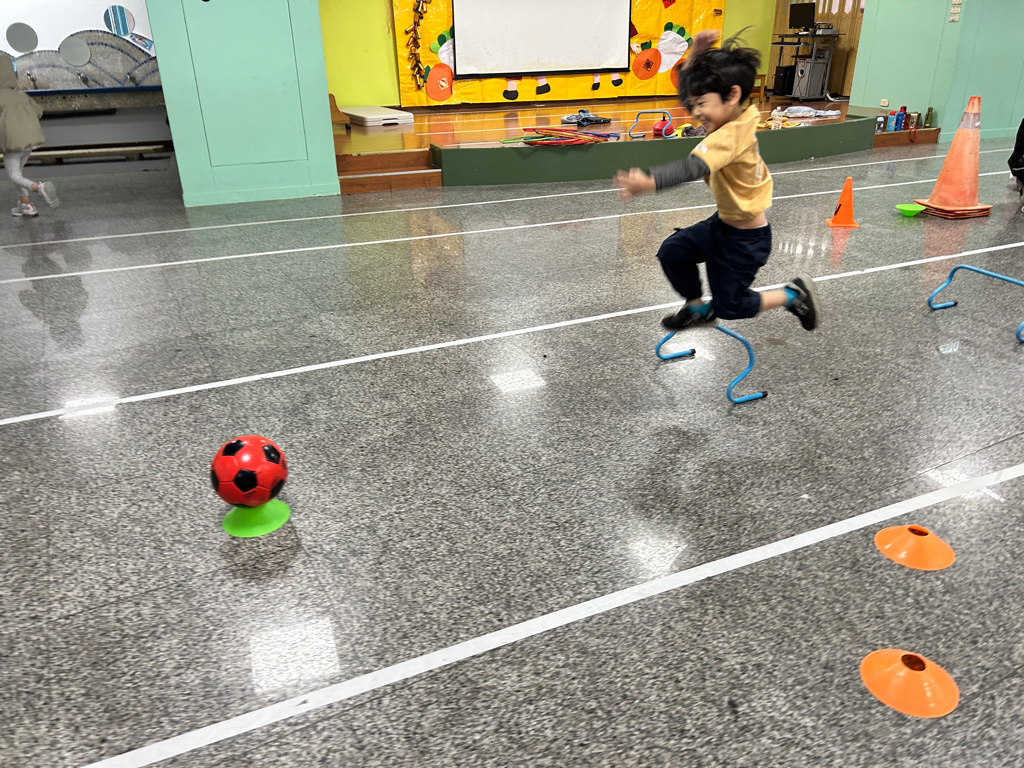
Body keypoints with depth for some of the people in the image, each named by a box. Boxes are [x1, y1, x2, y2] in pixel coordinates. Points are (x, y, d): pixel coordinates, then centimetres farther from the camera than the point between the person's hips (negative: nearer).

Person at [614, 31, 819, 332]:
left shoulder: (729, 137, -34)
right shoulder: (740, 116, -6)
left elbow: (692, 167, -52)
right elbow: (686, 89, 3)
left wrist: (649, 182, -66)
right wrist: (696, 54, -14)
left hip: (746, 238, -9)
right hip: (724, 223, 9)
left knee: (728, 307, 6)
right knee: (673, 251, 8)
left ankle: (795, 294, 24)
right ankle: (697, 307, 28)